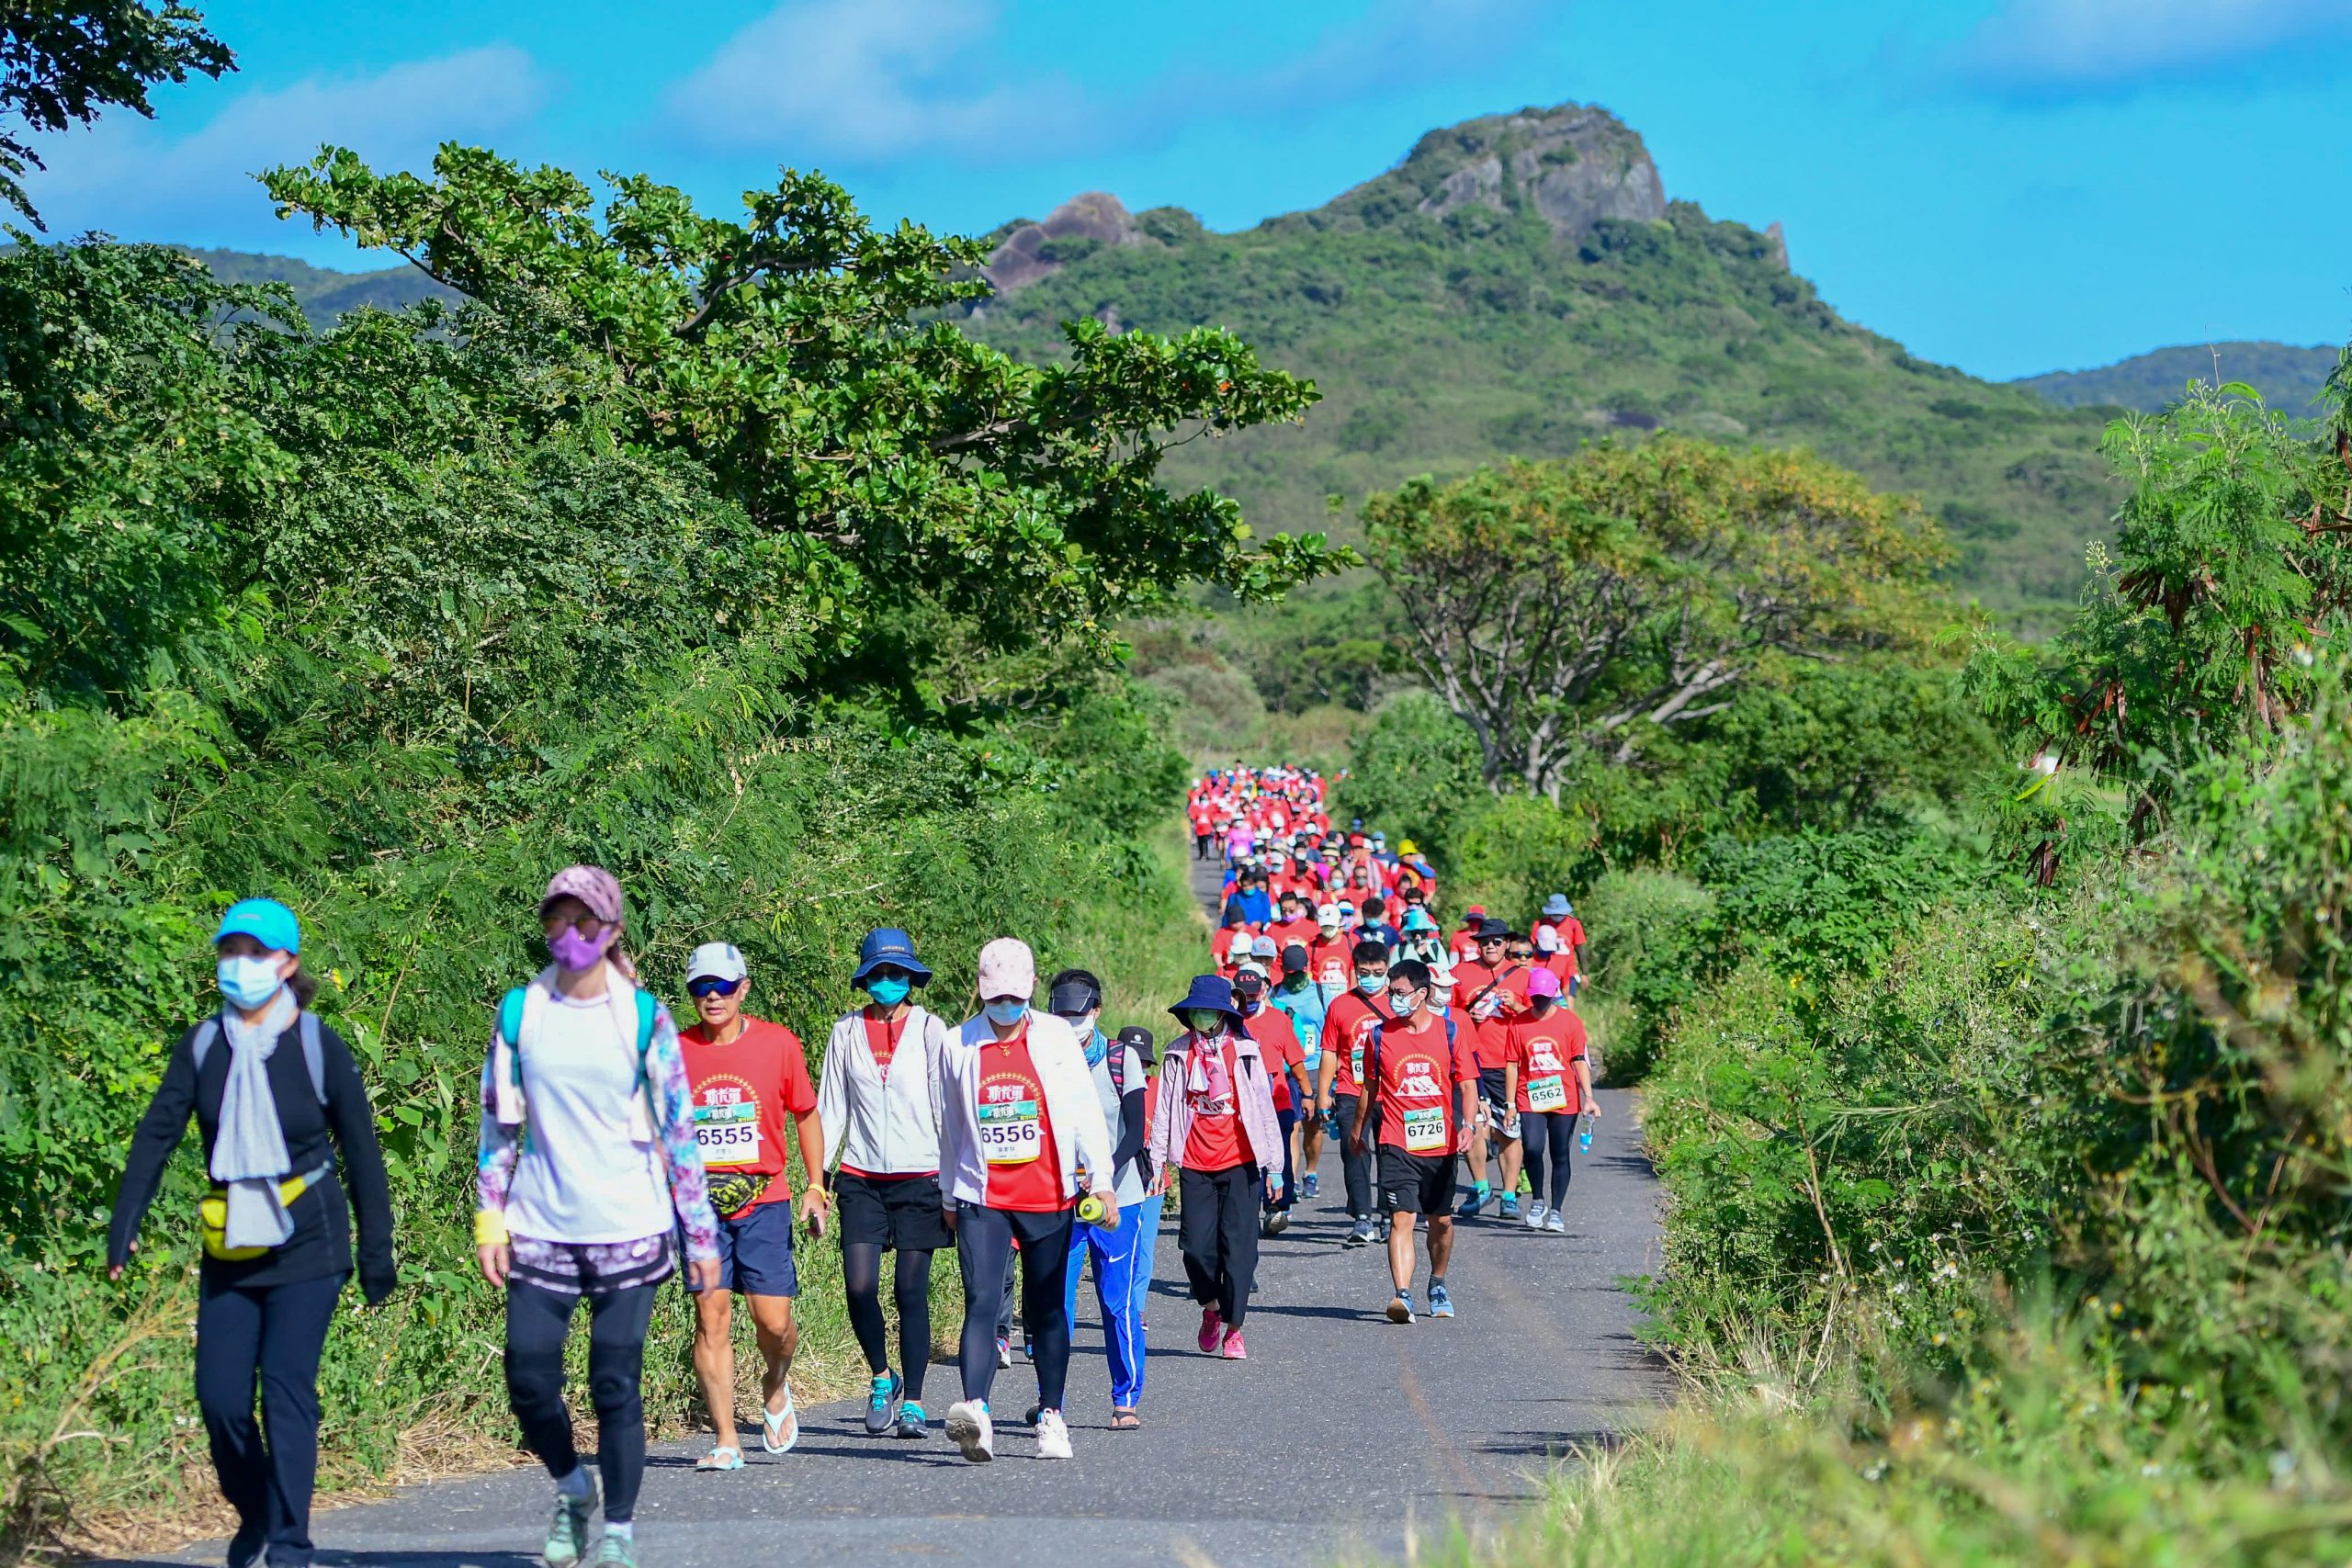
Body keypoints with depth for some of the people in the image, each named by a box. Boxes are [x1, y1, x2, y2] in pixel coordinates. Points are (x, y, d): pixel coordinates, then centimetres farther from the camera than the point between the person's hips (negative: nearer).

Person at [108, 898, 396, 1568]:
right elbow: (156, 1135, 2)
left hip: (305, 1242, -3)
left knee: (286, 1388, -10)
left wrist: (377, 1250, 2)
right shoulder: (202, 1046, 3)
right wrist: (124, 1225, -8)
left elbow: (361, 1153, 1)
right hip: (230, 1249, 3)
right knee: (219, 1396, 0)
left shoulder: (319, 1048, -4)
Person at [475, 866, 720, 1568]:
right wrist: (490, 1217, 2)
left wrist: (701, 1232, -1)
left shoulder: (642, 1016, -1)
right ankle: (571, 1489, 27)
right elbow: (498, 1120, 9)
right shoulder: (519, 1011, 4)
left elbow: (678, 1127, 1)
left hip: (628, 1228, -2)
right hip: (540, 1228, 2)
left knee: (616, 1383, -2)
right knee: (528, 1380, -1)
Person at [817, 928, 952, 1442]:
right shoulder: (846, 1032, 8)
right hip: (861, 1177, 1)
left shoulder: (930, 1029, 3)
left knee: (911, 1292, -3)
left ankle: (912, 1403, 5)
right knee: (859, 1286, -9)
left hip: (918, 1176, -1)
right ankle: (882, 1378, 15)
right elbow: (830, 1107, 10)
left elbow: (948, 1104, 3)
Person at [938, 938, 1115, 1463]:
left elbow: (1085, 1112, 0)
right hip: (983, 1198, 0)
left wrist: (1100, 1179, -8)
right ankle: (976, 1414, -27)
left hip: (1049, 1198, 0)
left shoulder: (1057, 1038, 2)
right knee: (981, 1302, -16)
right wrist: (950, 1197, 18)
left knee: (1046, 1309, 9)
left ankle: (1051, 1416, 20)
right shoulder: (958, 1045, 4)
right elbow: (950, 1128, 13)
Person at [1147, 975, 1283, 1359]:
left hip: (1240, 1162, -1)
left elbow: (1264, 1107, 5)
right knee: (1197, 1244, -4)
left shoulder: (1245, 1051, 3)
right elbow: (1164, 1110, 8)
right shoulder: (1178, 1054, 6)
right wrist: (1157, 1161, 2)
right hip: (1194, 1165, 1)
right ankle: (1211, 1308, 23)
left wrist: (1273, 1165, 3)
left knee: (1238, 1246, -3)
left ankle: (1232, 1328, 6)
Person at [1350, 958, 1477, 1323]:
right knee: (1401, 1218, -15)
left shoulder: (1449, 1032, 0)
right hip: (1397, 1145, -1)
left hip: (1440, 1143, 1)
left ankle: (1437, 1285, 36)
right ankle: (1403, 1295, -24)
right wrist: (1359, 1129, 22)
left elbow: (1467, 1084, 2)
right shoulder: (1381, 1036, 2)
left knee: (1441, 1221, 14)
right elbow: (1370, 1087, 15)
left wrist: (1467, 1125, -12)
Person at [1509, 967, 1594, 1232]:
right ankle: (1537, 1202, 7)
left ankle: (1555, 1211, 14)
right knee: (1532, 1149, -16)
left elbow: (1580, 1061, 0)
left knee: (1560, 1156, 3)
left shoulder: (1570, 1021, 0)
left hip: (1564, 1100, 0)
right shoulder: (1518, 1023, 2)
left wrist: (1589, 1098, -7)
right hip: (1530, 1100, 0)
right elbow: (1513, 1064, 5)